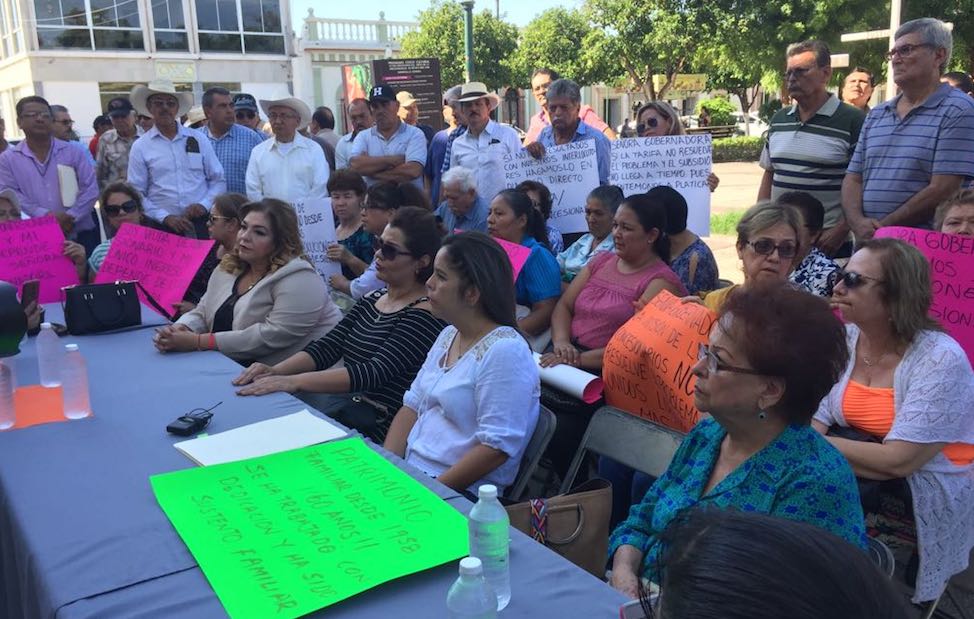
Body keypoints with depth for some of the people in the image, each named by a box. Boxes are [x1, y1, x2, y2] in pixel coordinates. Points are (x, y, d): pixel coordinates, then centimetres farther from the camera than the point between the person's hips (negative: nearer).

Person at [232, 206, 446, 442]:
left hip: (377, 427, -7)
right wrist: (276, 370, -13)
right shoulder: (372, 299, 11)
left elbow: (375, 372, -24)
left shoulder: (424, 313, -14)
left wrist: (293, 381, -30)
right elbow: (326, 347, 5)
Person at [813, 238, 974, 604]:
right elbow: (814, 423, -5)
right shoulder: (843, 340, -3)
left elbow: (897, 462, -26)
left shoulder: (940, 360, -20)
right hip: (865, 477, 5)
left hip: (930, 503, -5)